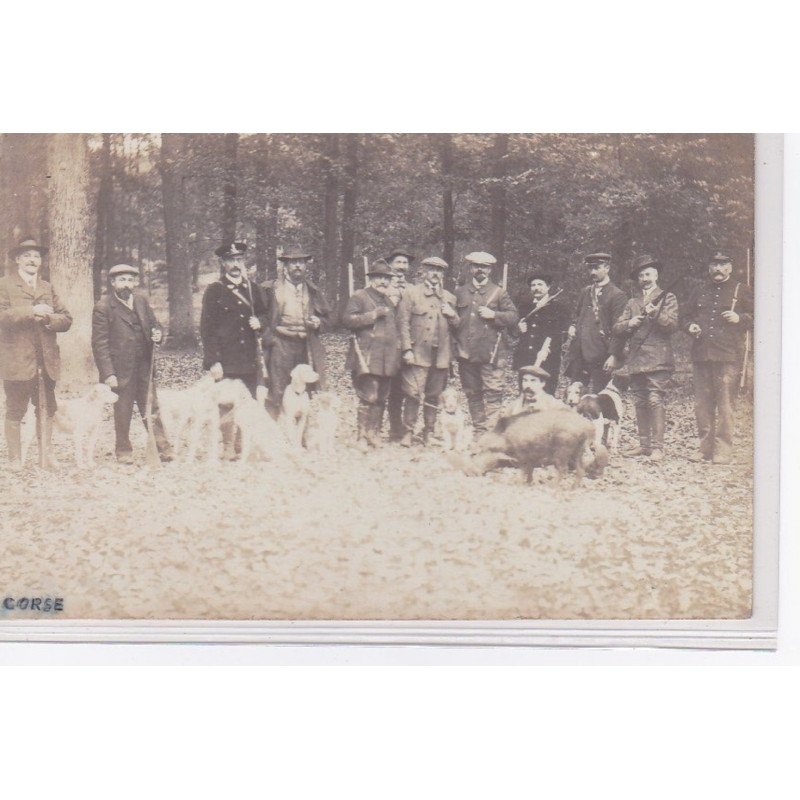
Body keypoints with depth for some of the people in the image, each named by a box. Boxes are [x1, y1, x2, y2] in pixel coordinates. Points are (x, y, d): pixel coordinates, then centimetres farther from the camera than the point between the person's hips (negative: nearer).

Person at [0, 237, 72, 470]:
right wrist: (32, 311, -18)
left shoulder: (47, 288, 18)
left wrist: (49, 318, -8)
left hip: (46, 362, 5)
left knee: (46, 411, 9)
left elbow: (66, 320, 12)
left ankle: (46, 456, 19)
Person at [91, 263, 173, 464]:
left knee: (152, 409, 7)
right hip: (121, 370, -4)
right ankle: (123, 451, 19)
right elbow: (100, 343, -10)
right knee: (122, 413, 5)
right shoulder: (103, 307, -8)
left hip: (144, 367, 4)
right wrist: (108, 373, -16)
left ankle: (162, 448, 12)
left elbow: (154, 325, 20)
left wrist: (157, 334, -6)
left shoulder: (141, 301, 8)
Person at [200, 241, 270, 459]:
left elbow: (266, 313, 25)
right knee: (226, 406, -3)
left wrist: (260, 323, -1)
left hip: (250, 360, 4)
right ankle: (228, 447, 6)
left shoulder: (253, 289, 14)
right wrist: (213, 361, -11)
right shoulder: (214, 291, 0)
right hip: (226, 362, -4)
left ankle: (246, 445, 15)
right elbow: (207, 328, -4)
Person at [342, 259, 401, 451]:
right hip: (367, 357, -7)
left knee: (380, 398, 8)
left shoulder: (391, 300, 22)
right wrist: (373, 315, -16)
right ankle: (362, 437, -6)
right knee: (369, 397, -12)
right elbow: (347, 319, -11)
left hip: (387, 358, 7)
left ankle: (374, 434, 16)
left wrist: (398, 346, 19)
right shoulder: (359, 297, 1)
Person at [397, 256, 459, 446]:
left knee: (433, 397, 8)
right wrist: (407, 350, -10)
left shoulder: (449, 298, 16)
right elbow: (404, 323, -1)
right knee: (413, 394, -10)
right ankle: (408, 433, -3)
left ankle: (429, 433, 18)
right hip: (418, 353, -4)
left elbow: (456, 326, 21)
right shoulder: (411, 292, 3)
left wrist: (452, 315, -2)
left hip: (441, 355, 4)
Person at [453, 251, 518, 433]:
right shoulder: (460, 292, 14)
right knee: (472, 393, 8)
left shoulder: (498, 292, 7)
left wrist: (494, 315, -11)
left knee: (493, 392, -11)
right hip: (466, 352, 3)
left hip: (491, 353, -3)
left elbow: (513, 316, 3)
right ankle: (479, 430, 16)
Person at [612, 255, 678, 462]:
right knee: (640, 403, 6)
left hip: (658, 359, -5)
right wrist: (629, 324, -6)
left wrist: (656, 313, -21)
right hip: (636, 360, 5)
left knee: (656, 401, -13)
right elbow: (617, 329, 14)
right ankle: (644, 444, 12)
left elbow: (672, 325, -6)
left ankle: (657, 447, -13)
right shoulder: (632, 302, 20)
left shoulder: (667, 298, 7)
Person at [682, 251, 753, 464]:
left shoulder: (741, 290, 8)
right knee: (702, 404, 4)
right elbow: (687, 315, 27)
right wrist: (690, 326, 5)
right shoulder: (700, 291, 19)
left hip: (728, 356, -4)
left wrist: (740, 318, -10)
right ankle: (705, 447, 12)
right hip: (701, 355, 4)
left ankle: (723, 450, -3)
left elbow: (757, 316, 8)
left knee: (725, 404, -6)